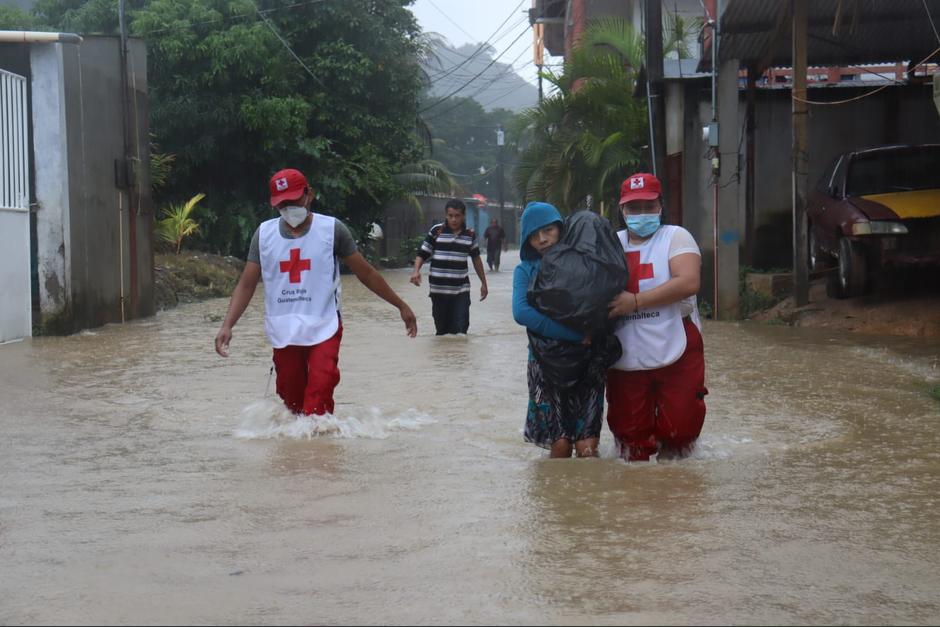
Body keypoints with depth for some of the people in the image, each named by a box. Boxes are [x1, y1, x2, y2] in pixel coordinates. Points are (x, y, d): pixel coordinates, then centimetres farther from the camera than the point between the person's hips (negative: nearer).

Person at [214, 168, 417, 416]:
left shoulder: (331, 229, -2)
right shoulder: (264, 234, 4)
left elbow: (365, 273, 6)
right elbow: (246, 285, 4)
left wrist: (401, 305, 7)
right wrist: (227, 325, -9)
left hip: (324, 329, -3)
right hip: (284, 333, 3)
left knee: (319, 393, -20)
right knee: (291, 400, 8)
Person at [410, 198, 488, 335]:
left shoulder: (470, 234, 4)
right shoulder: (436, 231, -2)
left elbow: (476, 259, 18)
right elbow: (422, 254, 0)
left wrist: (483, 283, 21)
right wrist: (416, 271, -19)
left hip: (461, 290, 0)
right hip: (439, 289, 0)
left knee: (460, 330, -9)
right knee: (442, 330, 7)